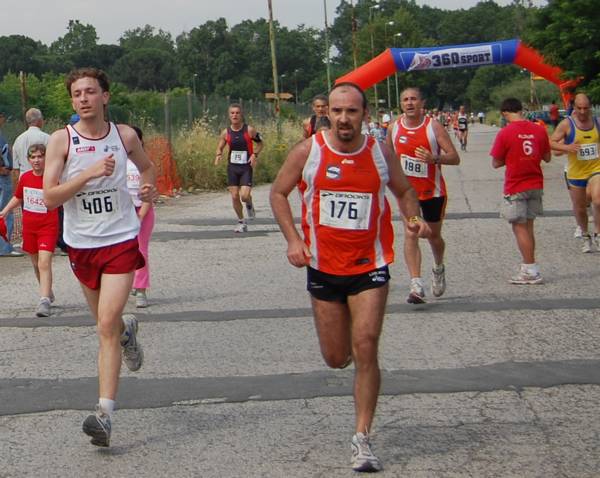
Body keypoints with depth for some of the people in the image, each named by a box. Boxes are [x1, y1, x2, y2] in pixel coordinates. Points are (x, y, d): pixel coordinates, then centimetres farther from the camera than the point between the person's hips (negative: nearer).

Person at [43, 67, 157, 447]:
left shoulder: (124, 135, -2)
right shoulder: (62, 140, -8)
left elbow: (147, 166, 20)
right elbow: (49, 197, -15)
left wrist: (150, 187, -2)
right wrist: (90, 173, -26)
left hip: (121, 241, -2)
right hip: (82, 244, 2)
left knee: (107, 324, -14)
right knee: (107, 323, 19)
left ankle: (105, 413, -17)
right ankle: (128, 331, 57)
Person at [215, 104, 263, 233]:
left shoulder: (249, 130, -7)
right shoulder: (226, 132, 0)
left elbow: (260, 143, 6)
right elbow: (220, 147, 11)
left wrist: (255, 154, -11)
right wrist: (218, 155, -11)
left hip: (246, 167, -3)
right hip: (232, 167, 3)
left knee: (244, 196, -15)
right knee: (234, 196, 0)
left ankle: (249, 205, 23)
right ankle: (241, 223, 17)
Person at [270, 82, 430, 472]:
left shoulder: (381, 153, -3)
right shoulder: (307, 152, -7)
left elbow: (404, 191, 13)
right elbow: (278, 193, 4)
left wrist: (414, 218, -8)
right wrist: (293, 239, -9)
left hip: (370, 266, -1)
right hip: (324, 267, 1)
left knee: (365, 349, -12)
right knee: (336, 358, 9)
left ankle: (363, 438, -4)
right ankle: (348, 346, 49)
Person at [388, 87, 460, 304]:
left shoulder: (434, 127, -11)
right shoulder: (394, 128, -1)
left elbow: (454, 158, -15)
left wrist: (434, 158, -32)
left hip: (433, 190, -1)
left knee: (433, 235, 14)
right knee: (410, 234, -14)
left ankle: (438, 269, 45)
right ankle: (416, 285, -20)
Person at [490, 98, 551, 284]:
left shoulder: (505, 133, -13)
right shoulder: (539, 130, 1)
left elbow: (496, 163, -7)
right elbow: (547, 157, 11)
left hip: (515, 187, -5)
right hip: (536, 184, 5)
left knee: (520, 227, 1)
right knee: (528, 227, 15)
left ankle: (531, 271, -2)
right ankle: (528, 268, 18)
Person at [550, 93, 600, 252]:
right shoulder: (567, 124, -9)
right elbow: (551, 142, -10)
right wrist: (566, 147, -26)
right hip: (576, 172, 0)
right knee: (579, 208, 13)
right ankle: (585, 235, 38)